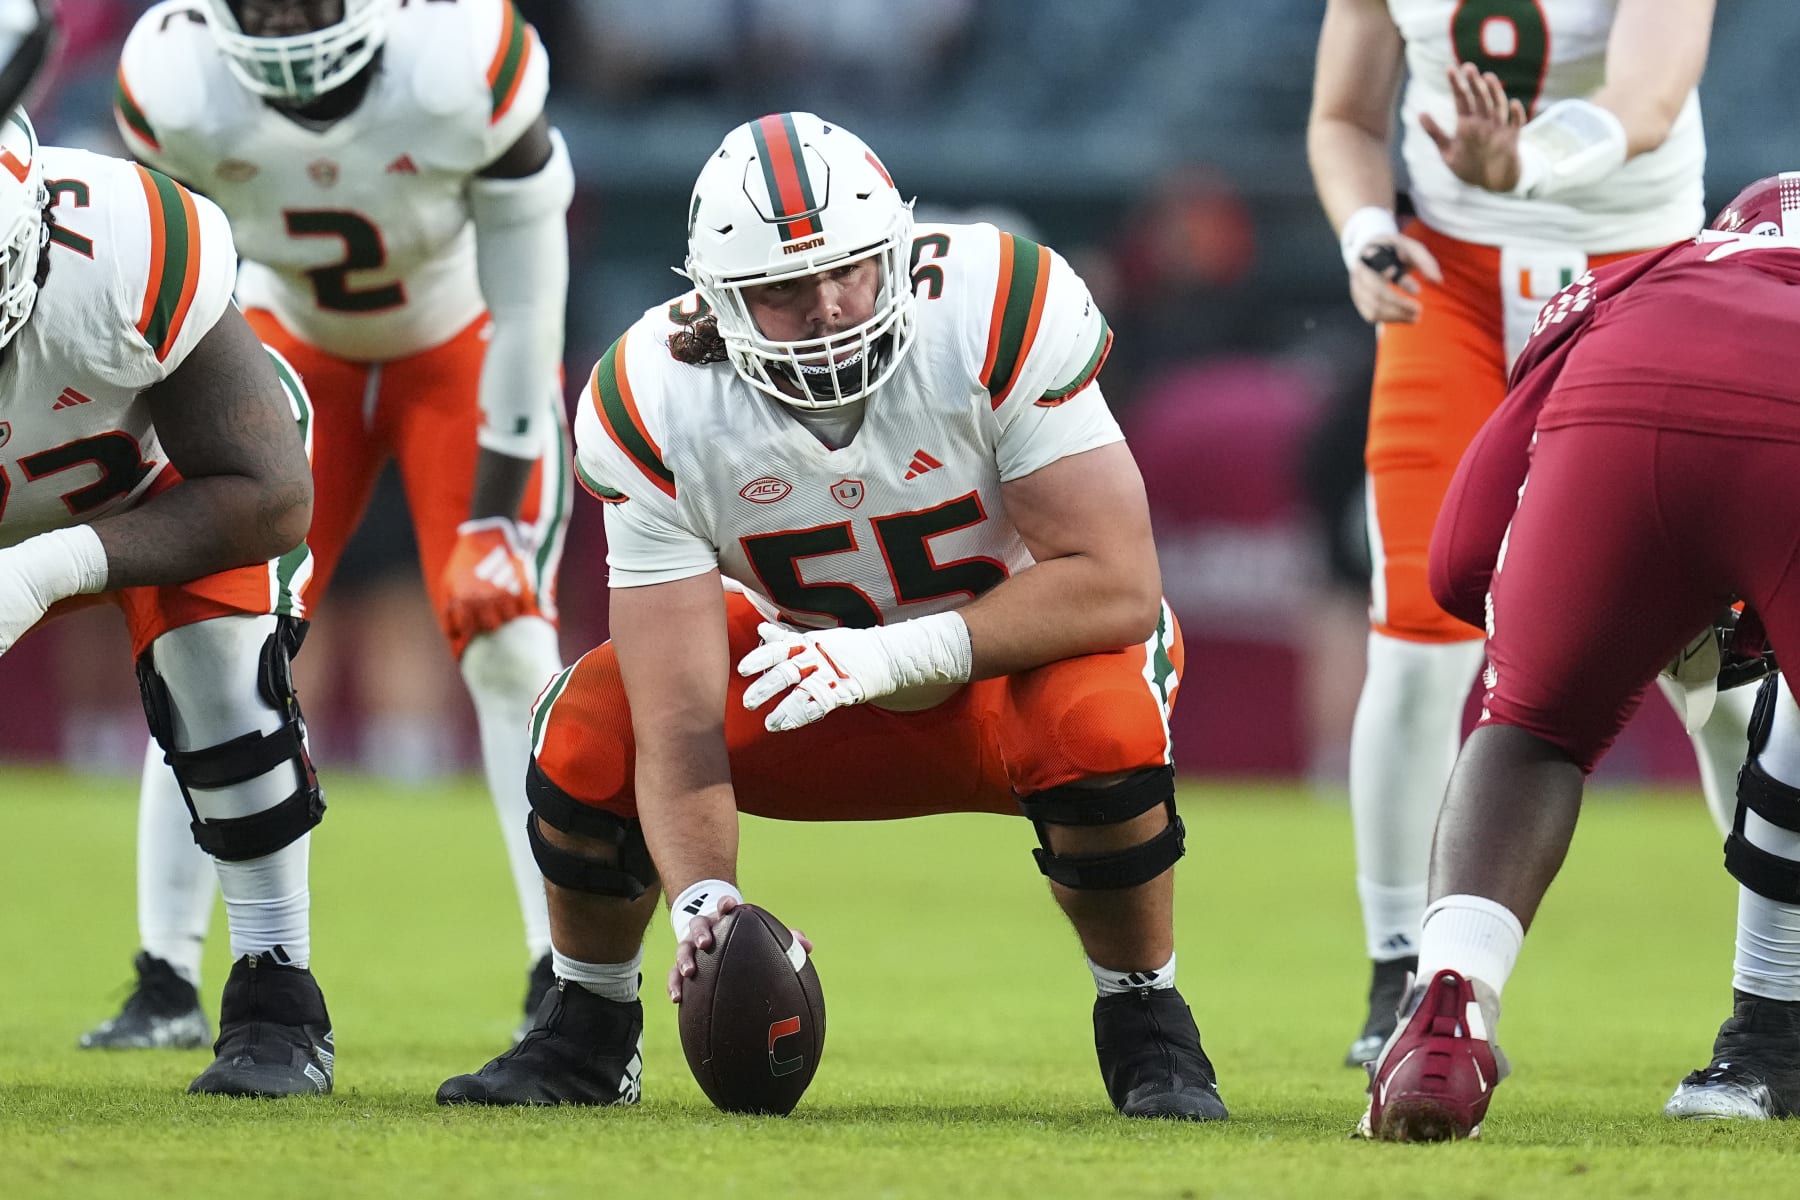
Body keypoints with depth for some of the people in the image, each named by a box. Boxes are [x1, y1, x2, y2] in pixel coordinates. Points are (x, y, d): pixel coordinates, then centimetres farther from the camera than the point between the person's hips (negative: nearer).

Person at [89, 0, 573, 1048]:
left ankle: (568, 981, -8)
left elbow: (527, 303, -22)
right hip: (296, 352, 2)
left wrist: (495, 514, -20)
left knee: (509, 647, -16)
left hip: (463, 354, -2)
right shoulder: (179, 87, -28)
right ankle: (168, 986, 1)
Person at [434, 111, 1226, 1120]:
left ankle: (1147, 1026, -8)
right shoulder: (662, 406, -24)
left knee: (1098, 725, -36)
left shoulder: (996, 316, -31)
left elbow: (1115, 584, -29)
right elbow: (681, 719, -27)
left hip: (1011, 656, -2)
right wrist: (705, 904, -45)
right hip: (811, 659, 2)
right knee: (591, 725, -21)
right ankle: (590, 1029, 7)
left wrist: (896, 656, -35)